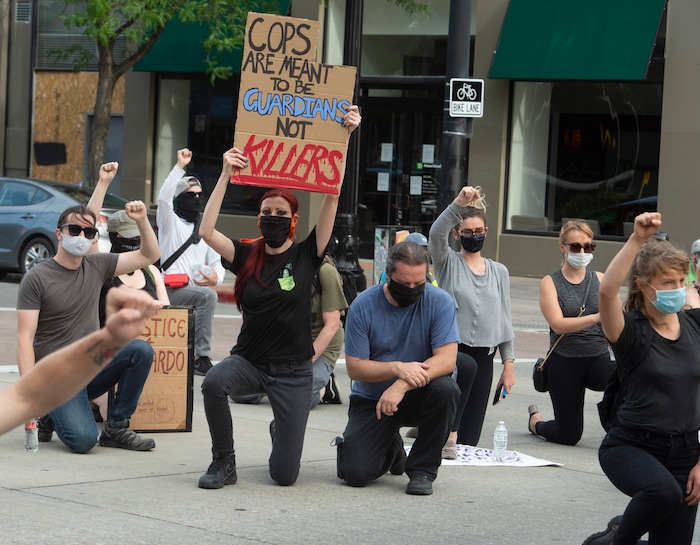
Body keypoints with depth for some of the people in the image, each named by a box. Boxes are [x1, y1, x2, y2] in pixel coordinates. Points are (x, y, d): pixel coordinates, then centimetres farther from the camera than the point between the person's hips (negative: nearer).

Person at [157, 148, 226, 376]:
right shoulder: (171, 222, 4)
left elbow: (217, 264, 16)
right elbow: (163, 198, -16)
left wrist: (215, 278, -9)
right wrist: (180, 166, -18)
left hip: (195, 291, 7)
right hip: (170, 290, -7)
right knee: (208, 296, -29)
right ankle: (202, 357, -30)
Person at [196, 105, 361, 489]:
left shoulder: (306, 256, -2)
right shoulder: (247, 256, 2)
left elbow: (331, 197, -10)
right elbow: (207, 231, -13)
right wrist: (226, 174, -17)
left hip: (293, 371, -1)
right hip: (248, 361, 1)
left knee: (285, 475, -4)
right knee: (214, 383, -37)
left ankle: (280, 431, 35)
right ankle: (224, 464, -14)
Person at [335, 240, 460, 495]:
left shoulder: (439, 302, -11)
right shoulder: (363, 306, -11)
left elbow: (446, 359, -20)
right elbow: (354, 368, -11)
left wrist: (402, 385, -34)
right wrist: (397, 368, -30)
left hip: (417, 396, 0)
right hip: (371, 398, 0)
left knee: (445, 389, -34)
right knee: (356, 473, -19)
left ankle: (423, 469, -13)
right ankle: (391, 449, 20)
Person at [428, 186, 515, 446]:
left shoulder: (499, 271, 14)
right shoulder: (448, 263, 3)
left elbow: (504, 318, 14)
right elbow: (436, 234, -18)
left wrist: (509, 362, 8)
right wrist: (458, 204, -31)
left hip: (484, 356, 4)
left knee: (468, 440, 1)